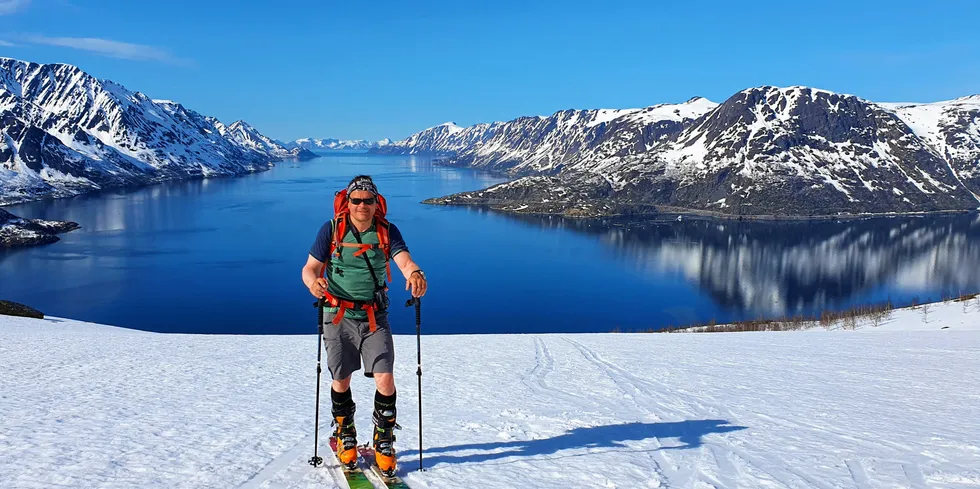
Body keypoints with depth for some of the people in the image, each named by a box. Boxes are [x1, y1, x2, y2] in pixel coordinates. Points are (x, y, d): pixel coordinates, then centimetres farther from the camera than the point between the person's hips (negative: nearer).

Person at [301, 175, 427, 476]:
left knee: (385, 379, -8)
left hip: (375, 317, 0)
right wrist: (314, 282, -30)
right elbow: (310, 267, -6)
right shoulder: (331, 230, -4)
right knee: (341, 381, 9)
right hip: (339, 316, 0)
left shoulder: (387, 231, -2)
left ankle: (384, 443, 12)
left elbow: (404, 260, -18)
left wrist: (415, 273, -42)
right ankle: (345, 438, 34)